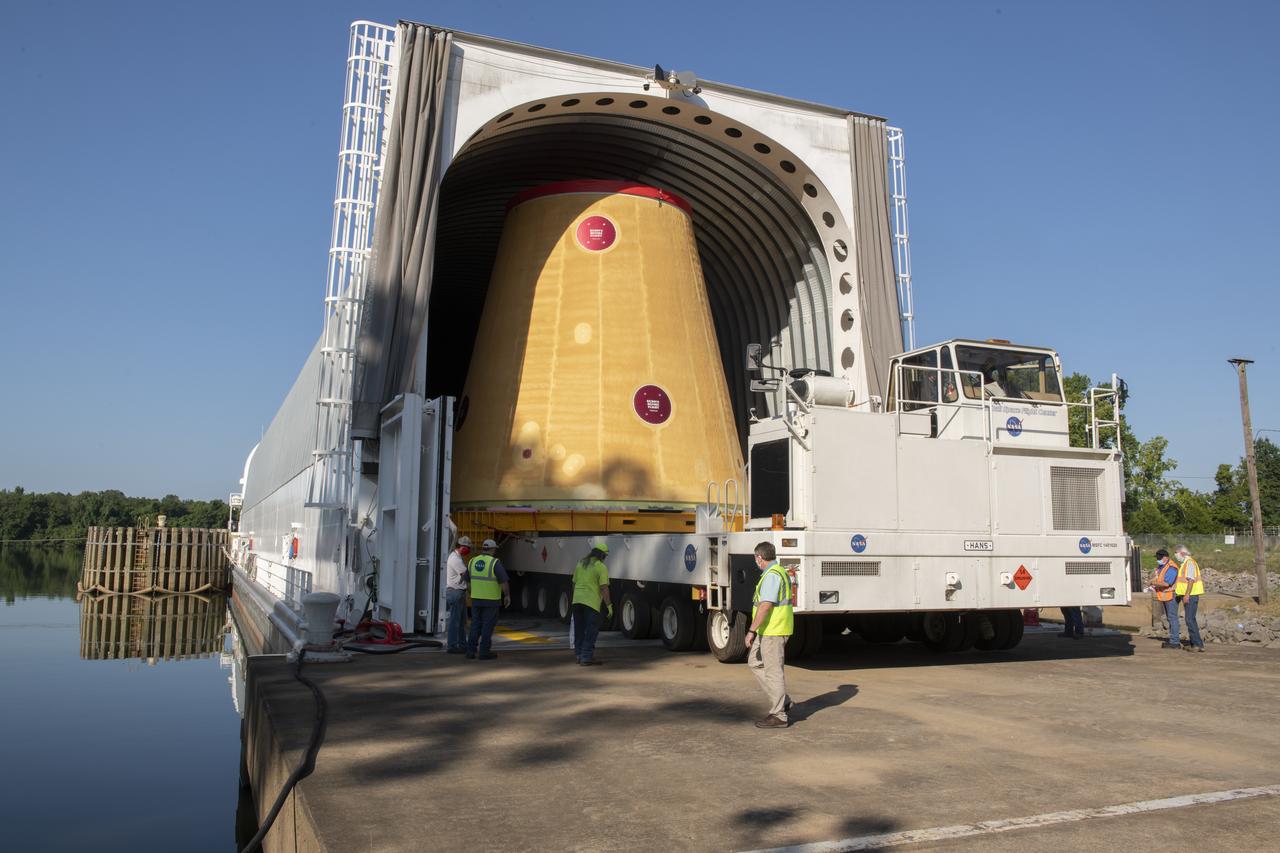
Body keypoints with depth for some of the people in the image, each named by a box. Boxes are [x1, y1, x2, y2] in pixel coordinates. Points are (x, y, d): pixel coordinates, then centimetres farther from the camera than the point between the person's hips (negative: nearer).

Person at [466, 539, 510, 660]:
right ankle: (484, 652, 3)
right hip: (491, 600, -5)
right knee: (488, 626, 2)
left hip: (476, 599, 5)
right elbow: (504, 581, -17)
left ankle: (471, 651, 10)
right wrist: (507, 596, -5)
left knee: (476, 626, 12)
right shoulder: (495, 563, -14)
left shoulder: (473, 561, 2)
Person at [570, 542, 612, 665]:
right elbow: (604, 588, -13)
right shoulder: (601, 567, -7)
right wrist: (609, 605, -9)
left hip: (577, 600, 7)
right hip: (591, 603, -7)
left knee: (579, 629, 16)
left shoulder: (580, 564, 13)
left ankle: (579, 655, 23)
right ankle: (586, 658, -3)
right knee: (591, 631, -1)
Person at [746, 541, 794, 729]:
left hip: (772, 631, -10)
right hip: (770, 630, 10)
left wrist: (751, 631, -23)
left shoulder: (771, 575, -18)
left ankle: (778, 716, 5)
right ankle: (783, 700, 18)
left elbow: (765, 606, -25)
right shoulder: (780, 572, 15)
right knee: (755, 662, 17)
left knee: (773, 671, -3)